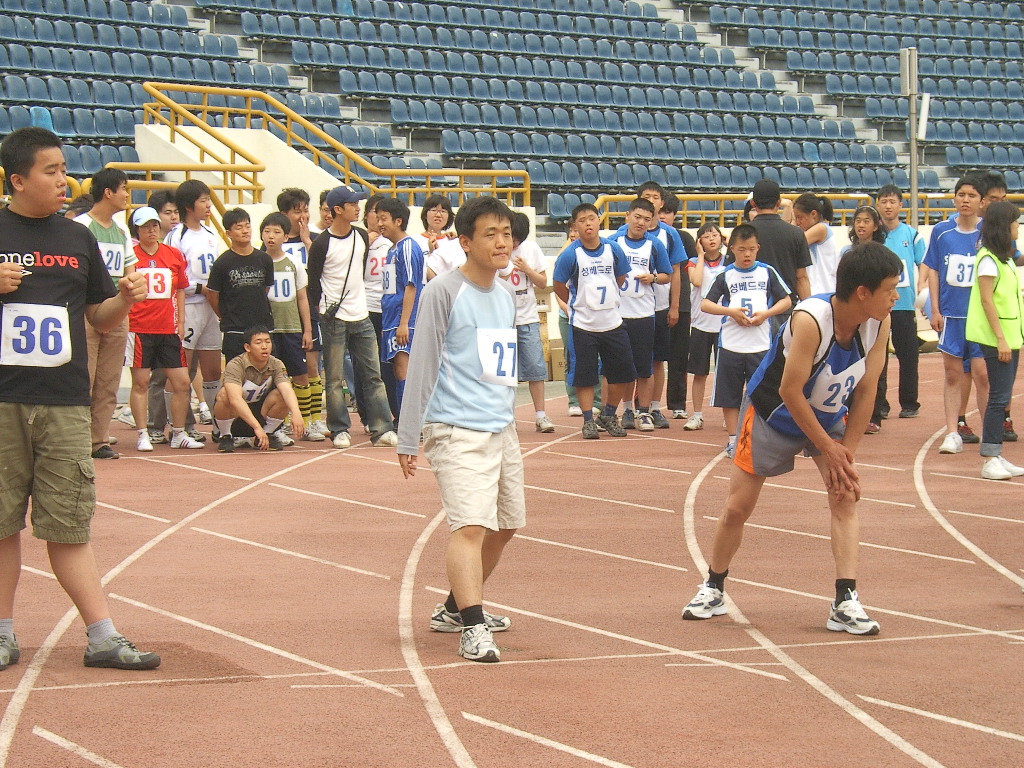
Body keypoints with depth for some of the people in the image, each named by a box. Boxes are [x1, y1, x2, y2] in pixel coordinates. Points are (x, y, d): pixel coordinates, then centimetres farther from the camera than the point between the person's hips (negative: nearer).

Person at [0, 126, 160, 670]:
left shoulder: (77, 238, 13)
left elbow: (100, 317, 19)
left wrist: (125, 298, -2)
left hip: (64, 401, 2)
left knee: (68, 524, 2)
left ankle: (103, 637, 2)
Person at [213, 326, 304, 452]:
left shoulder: (276, 365, -10)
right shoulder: (235, 365, -24)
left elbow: (287, 390, -28)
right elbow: (235, 398, -39)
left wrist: (296, 413, -49)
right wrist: (257, 427, -50)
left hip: (260, 415, 3)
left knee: (282, 395, -23)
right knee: (225, 394, -34)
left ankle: (269, 434, -1)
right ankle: (225, 437, -10)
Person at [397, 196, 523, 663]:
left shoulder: (506, 295, 13)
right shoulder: (444, 292, -8)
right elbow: (422, 365, -9)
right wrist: (408, 438, -10)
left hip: (502, 430, 8)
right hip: (457, 431, -8)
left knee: (504, 526, 15)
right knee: (470, 526, -19)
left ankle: (455, 607, 32)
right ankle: (472, 629, -24)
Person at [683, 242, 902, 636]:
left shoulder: (879, 323, -19)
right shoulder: (811, 320, -36)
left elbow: (865, 389, -10)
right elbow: (790, 391, -29)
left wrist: (847, 450, -14)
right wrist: (828, 448, -20)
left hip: (829, 416, 4)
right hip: (773, 413, -4)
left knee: (845, 495, -13)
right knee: (737, 507, 4)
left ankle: (846, 603, -15)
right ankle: (713, 589, 25)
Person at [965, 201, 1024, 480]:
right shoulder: (988, 260, -12)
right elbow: (987, 300, -16)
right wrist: (1001, 339, -19)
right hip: (996, 338, -9)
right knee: (999, 397, -9)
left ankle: (996, 455, 12)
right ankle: (989, 460, -8)